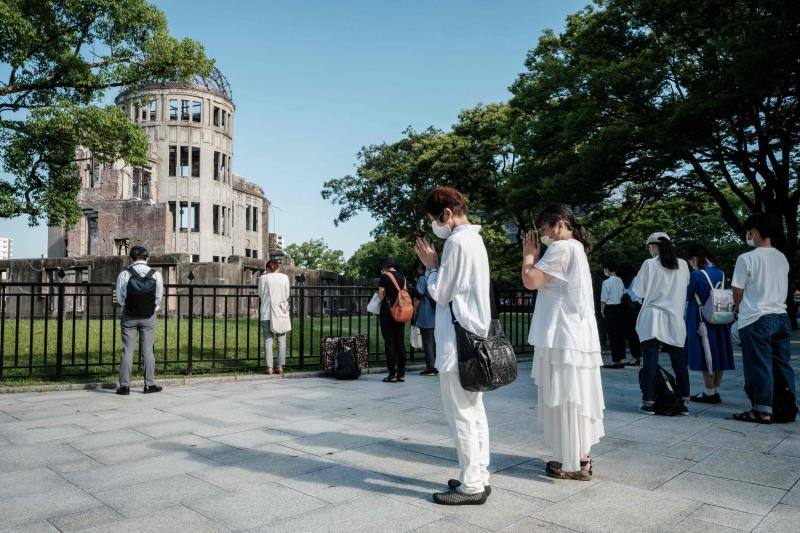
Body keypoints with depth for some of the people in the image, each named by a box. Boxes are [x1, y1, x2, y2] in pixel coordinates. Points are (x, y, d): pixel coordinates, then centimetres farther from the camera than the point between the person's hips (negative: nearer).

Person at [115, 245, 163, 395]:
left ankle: (124, 386, 10)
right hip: (149, 317, 1)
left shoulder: (124, 274, -9)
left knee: (127, 351, 6)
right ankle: (149, 384, 13)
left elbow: (120, 299, -2)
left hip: (129, 317, 0)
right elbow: (158, 299, -1)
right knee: (148, 350, 8)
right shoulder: (156, 275, -8)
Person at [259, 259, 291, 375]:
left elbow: (260, 295, 7)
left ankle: (269, 367, -1)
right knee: (281, 339, 7)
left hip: (267, 313, -1)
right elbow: (287, 295, 5)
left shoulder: (263, 278, -1)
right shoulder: (284, 277, 1)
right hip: (281, 313, 1)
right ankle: (280, 366, 4)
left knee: (268, 339, 3)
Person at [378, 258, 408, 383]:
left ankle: (392, 375, -1)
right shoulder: (403, 277, 10)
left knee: (389, 343, -1)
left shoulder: (384, 276, -6)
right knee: (400, 343, 7)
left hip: (387, 312, -5)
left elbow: (381, 296, -6)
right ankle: (401, 374, 10)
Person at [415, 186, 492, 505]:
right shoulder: (475, 240, 15)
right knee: (475, 412, 13)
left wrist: (431, 266, 3)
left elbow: (440, 293, -10)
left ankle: (471, 486, 5)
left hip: (457, 341, -10)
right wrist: (437, 267, 13)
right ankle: (479, 477, 22)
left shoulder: (456, 242, -14)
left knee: (461, 415, -3)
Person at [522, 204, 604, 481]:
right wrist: (537, 255, 13)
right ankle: (581, 457, 23)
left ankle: (574, 464, 5)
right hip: (578, 335, 10)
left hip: (564, 337, -10)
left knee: (565, 399, -3)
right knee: (576, 398, 14)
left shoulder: (562, 248, -13)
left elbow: (530, 280, -18)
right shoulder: (574, 248, 20)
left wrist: (529, 254, -2)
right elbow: (543, 282, 21)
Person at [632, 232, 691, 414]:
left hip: (652, 319, -3)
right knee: (679, 362, 9)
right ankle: (684, 403, 13)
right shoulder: (683, 265, 5)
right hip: (675, 319, 3)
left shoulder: (649, 264, -7)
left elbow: (639, 292, -5)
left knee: (650, 361, 1)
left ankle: (649, 403, 3)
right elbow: (686, 288, 12)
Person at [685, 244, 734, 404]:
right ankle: (716, 390, 19)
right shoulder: (721, 273, 6)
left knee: (705, 356, 1)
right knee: (719, 354, 11)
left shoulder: (696, 274, -15)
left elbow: (688, 296, -7)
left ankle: (710, 393, 7)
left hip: (701, 321, -7)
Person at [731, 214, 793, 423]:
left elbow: (737, 291, -6)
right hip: (781, 317, 7)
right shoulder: (782, 258, 10)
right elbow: (785, 291, 17)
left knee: (759, 366, -1)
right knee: (782, 365, 12)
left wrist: (737, 307, 13)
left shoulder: (747, 258, -11)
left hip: (756, 319, -7)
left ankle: (762, 411, 4)